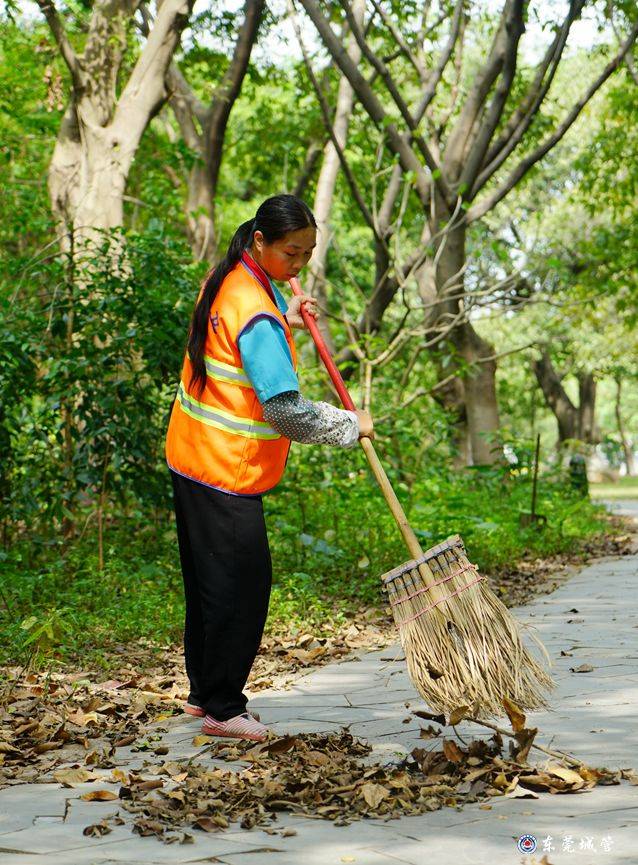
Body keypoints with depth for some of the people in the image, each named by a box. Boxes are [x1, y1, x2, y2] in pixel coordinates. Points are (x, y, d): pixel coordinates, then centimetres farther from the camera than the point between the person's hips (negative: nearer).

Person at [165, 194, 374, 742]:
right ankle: (223, 709, 7)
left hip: (193, 455, 10)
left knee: (208, 581, 17)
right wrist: (350, 426, -11)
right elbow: (287, 409, -25)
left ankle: (204, 693, 27)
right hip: (227, 469, -10)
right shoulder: (256, 313, -22)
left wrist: (284, 320, 13)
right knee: (241, 586, -2)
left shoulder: (227, 281, 7)